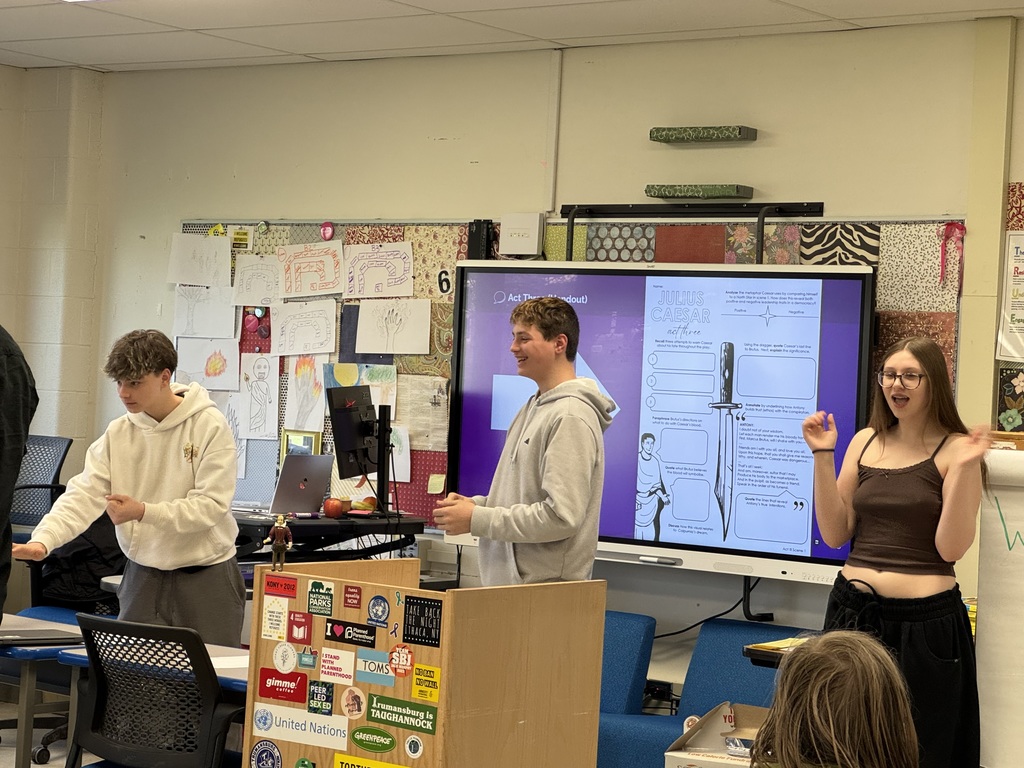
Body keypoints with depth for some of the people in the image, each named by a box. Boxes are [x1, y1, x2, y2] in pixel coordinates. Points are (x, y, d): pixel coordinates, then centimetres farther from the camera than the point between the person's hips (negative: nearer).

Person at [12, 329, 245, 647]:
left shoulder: (210, 426, -12)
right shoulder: (118, 433, 1)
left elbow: (211, 505, -17)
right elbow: (83, 493, -7)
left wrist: (144, 512, -26)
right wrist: (42, 541, -23)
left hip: (206, 576, -4)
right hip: (142, 575, 4)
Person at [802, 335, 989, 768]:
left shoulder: (955, 449, -6)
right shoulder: (865, 443, 8)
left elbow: (951, 548, -13)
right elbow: (835, 535, 4)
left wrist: (964, 469, -21)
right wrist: (823, 456, -2)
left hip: (925, 623, -4)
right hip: (854, 612, 4)